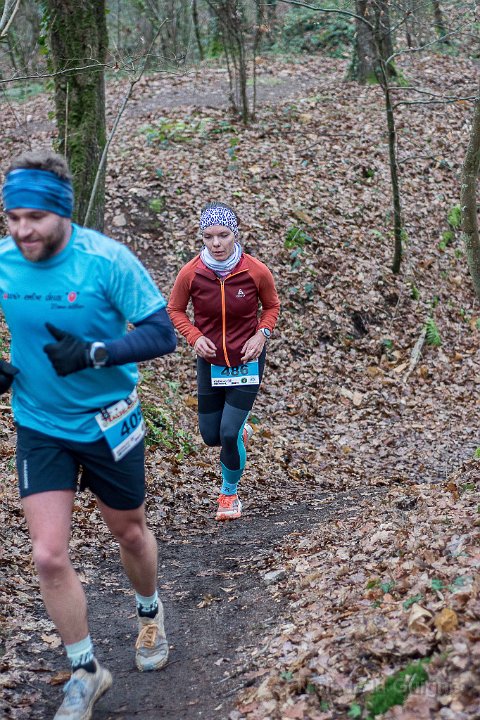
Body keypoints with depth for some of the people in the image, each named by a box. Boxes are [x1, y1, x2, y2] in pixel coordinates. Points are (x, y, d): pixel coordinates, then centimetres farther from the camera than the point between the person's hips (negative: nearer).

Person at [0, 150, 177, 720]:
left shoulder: (107, 260, -21)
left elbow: (163, 333, -19)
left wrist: (95, 353, -34)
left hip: (108, 422, -2)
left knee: (129, 532, 19)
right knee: (48, 556, -5)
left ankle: (150, 615, 51)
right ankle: (85, 672, 17)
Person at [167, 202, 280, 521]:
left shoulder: (257, 271, -16)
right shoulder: (190, 273, -15)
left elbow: (272, 306, 3)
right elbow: (175, 310, 2)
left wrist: (262, 334, -13)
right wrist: (195, 337, -14)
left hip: (247, 361, -2)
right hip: (210, 361, 2)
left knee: (229, 433, -10)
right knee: (211, 435, 8)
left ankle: (230, 493, 17)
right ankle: (242, 431, 46)